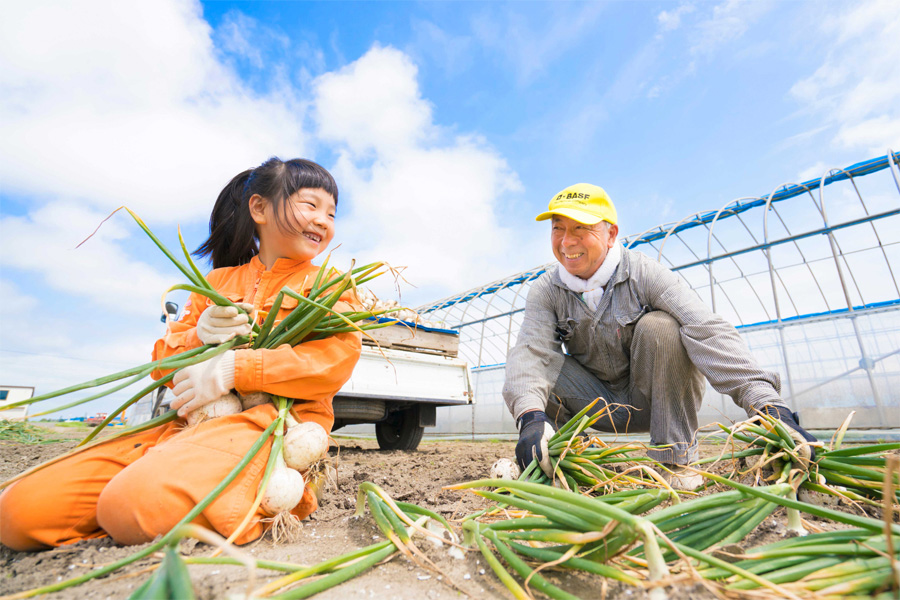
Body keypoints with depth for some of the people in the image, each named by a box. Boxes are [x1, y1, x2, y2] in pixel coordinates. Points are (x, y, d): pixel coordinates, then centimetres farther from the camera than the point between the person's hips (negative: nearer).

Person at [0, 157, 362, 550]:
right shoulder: (217, 281, 21)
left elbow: (338, 359, -12)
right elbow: (162, 363, 19)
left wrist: (234, 368, -17)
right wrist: (198, 336, -5)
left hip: (276, 421, -5)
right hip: (192, 422, 6)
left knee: (136, 503, -31)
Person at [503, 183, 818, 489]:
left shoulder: (644, 273, -19)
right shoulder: (546, 291, -12)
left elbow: (708, 332, -32)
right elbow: (530, 352, -27)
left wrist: (768, 403, -45)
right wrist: (531, 416, -47)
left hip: (656, 398, -1)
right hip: (599, 405, 2)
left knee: (658, 326, -30)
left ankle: (675, 459, -16)